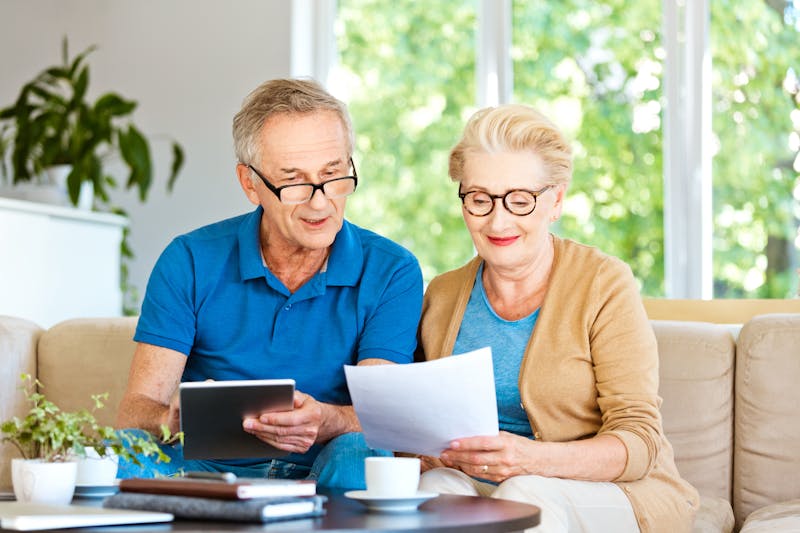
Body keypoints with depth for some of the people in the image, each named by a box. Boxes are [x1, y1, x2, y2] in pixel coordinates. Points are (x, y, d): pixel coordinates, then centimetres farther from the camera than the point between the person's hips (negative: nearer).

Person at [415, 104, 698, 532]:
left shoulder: (605, 284, -5)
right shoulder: (442, 296, 8)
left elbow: (638, 440, -12)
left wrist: (531, 459, -29)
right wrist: (431, 457, -17)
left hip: (612, 493, -2)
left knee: (528, 495, -33)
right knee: (437, 487, -30)